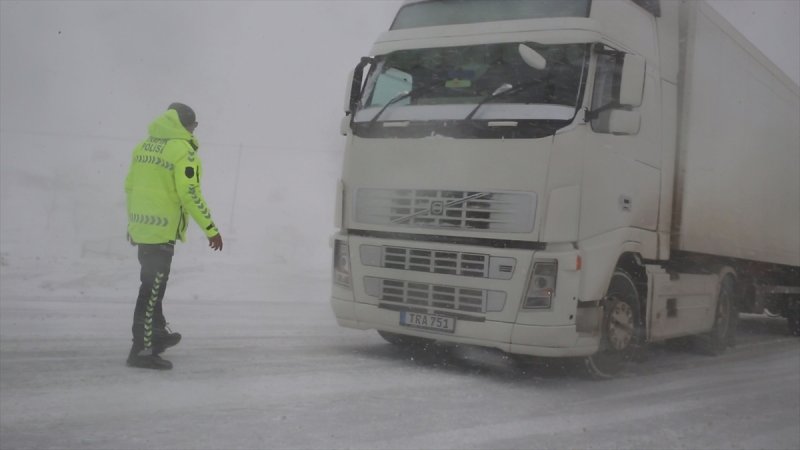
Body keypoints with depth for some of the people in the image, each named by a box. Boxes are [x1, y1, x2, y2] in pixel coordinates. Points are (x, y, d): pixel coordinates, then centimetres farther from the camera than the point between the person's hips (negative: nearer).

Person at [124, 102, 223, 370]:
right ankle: (142, 350, 1)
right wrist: (211, 229, -12)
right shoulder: (183, 150, -12)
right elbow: (189, 193, -18)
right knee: (152, 289, -2)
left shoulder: (144, 146, 11)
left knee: (153, 284, 23)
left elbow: (129, 186, 15)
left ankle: (158, 333, 39)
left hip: (140, 226, 8)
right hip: (163, 229, -8)